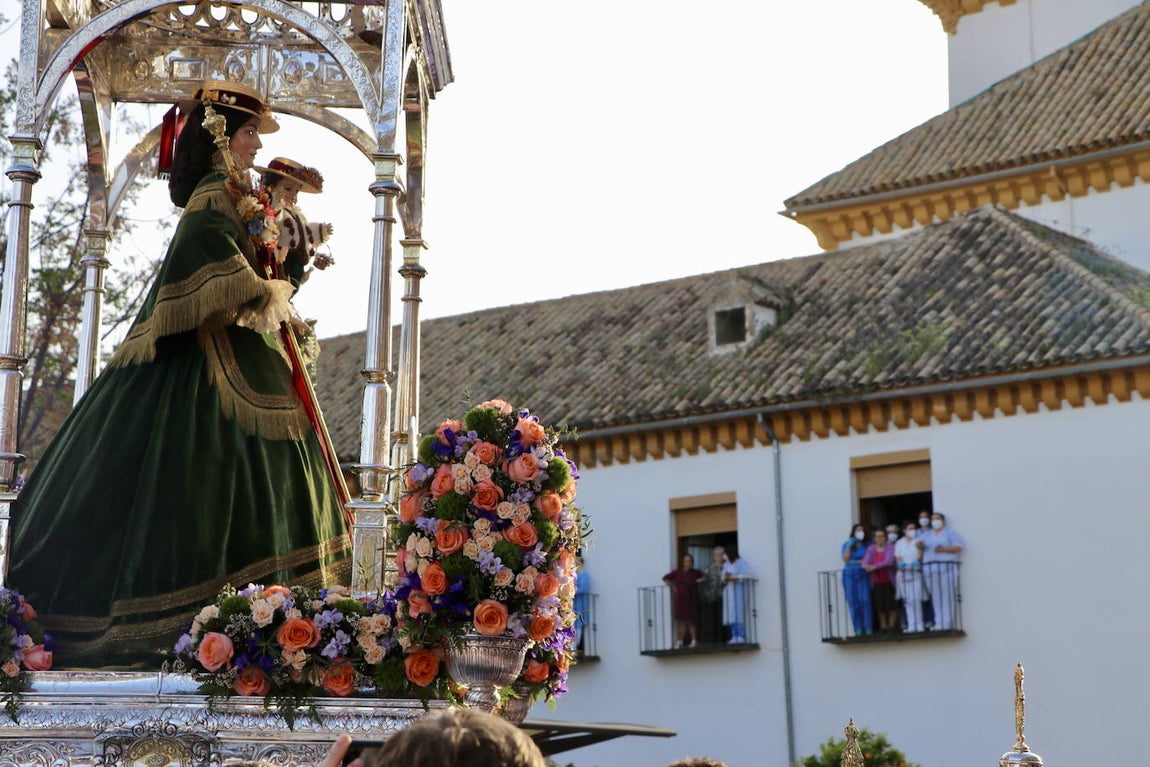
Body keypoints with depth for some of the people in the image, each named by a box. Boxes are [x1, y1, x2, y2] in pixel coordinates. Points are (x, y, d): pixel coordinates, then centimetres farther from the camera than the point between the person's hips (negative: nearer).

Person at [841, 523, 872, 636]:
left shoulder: (867, 545, 9)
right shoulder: (847, 544, 9)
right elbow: (845, 559, -2)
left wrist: (857, 562, -6)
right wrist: (849, 546, -8)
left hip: (863, 575, 0)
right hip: (850, 576, 1)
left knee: (865, 601, -10)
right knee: (853, 602, -3)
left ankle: (869, 629, -7)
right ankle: (858, 629, -1)